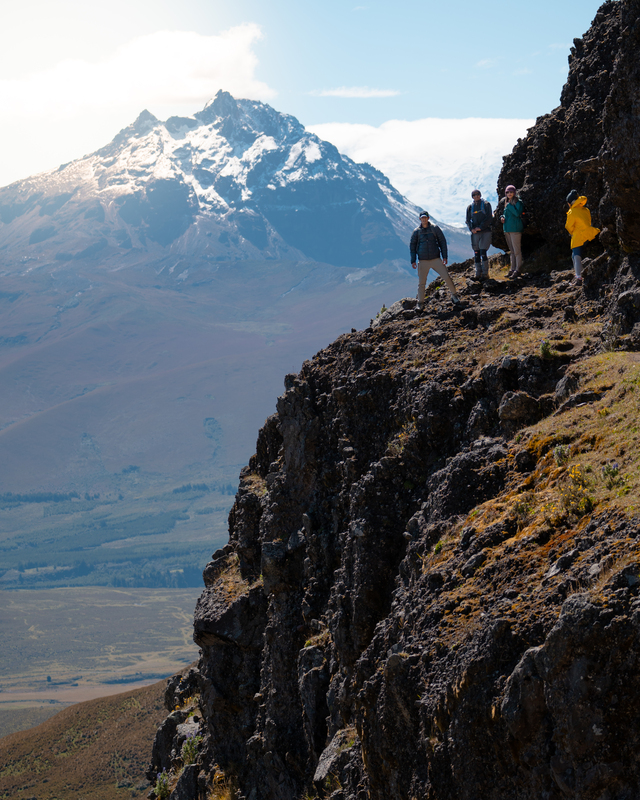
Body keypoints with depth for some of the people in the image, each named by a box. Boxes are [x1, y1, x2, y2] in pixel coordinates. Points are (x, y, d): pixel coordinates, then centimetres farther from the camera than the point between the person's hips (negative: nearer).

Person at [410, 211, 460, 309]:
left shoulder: (434, 228, 4)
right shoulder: (417, 231, 5)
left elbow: (442, 242, 7)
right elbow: (412, 246, 11)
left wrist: (444, 257, 0)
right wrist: (413, 260, 4)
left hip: (436, 259, 0)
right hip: (423, 261, 0)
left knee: (446, 277, -7)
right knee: (421, 283, 1)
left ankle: (454, 295, 12)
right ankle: (420, 303, 14)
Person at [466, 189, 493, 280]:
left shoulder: (486, 205, 3)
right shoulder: (470, 207, 13)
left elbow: (488, 218, -4)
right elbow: (468, 221, 10)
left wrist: (480, 227, -13)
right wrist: (472, 229, -9)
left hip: (485, 232, -4)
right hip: (475, 233, 4)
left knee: (483, 253, -12)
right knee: (476, 254, 3)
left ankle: (485, 273, -6)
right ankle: (478, 274, 8)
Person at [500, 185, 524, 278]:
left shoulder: (518, 202, -7)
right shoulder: (506, 203, 17)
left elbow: (517, 213, -21)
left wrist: (509, 206, -16)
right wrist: (502, 217, 5)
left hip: (515, 228, -8)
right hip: (507, 228, 8)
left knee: (516, 250, -8)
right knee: (512, 250, 11)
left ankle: (518, 270, -7)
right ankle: (512, 269, 15)